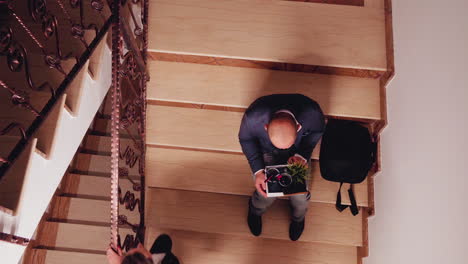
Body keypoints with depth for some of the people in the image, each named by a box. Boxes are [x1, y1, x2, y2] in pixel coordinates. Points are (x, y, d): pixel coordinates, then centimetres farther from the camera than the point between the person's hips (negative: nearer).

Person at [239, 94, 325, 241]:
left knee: (300, 194, -6)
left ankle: (298, 217, 35)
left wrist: (302, 155, -26)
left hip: (298, 151, 1)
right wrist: (257, 171, -25)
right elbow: (245, 138, -16)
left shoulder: (312, 113, -39)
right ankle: (255, 211, 35)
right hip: (266, 151, -1)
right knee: (266, 194, -7)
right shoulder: (253, 117, -40)